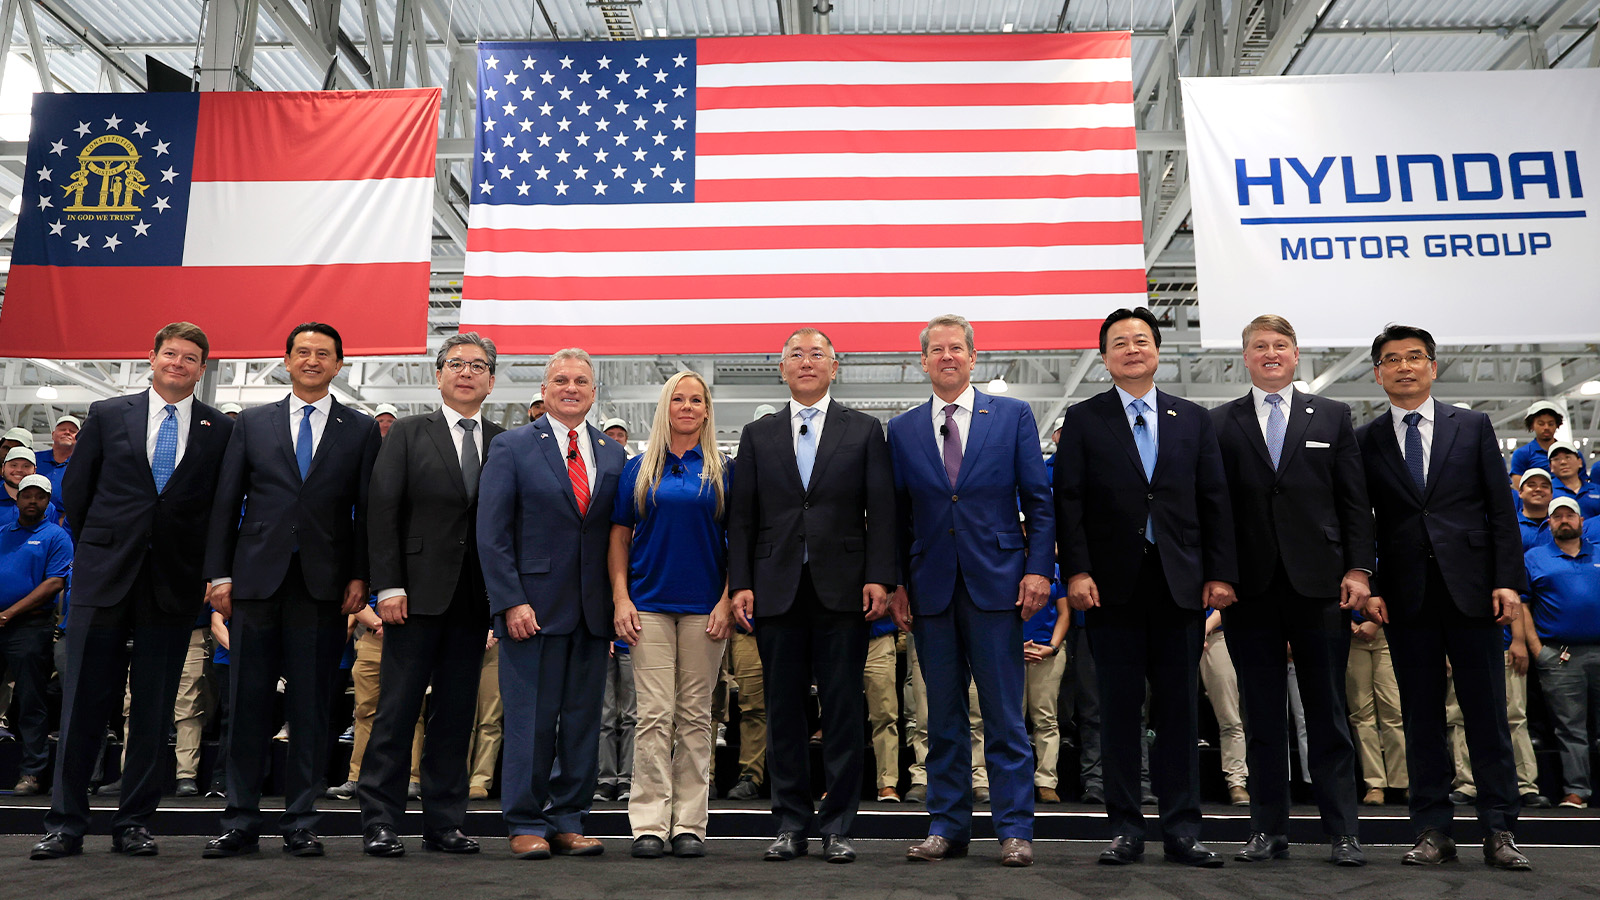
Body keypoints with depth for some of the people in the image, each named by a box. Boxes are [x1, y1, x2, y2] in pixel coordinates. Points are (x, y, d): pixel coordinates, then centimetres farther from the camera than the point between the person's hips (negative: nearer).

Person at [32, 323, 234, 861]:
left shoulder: (220, 430, 5)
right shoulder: (107, 415, 7)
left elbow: (226, 507, 8)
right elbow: (75, 489, 12)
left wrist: (209, 567, 4)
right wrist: (97, 549, 11)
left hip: (175, 584, 0)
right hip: (104, 577, 0)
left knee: (154, 710, 5)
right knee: (83, 703, 2)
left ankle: (134, 823, 15)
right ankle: (65, 825, 13)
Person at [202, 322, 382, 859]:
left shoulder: (361, 431, 8)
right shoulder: (252, 423, 11)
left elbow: (367, 510, 4)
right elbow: (226, 502, 9)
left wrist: (360, 577, -4)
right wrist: (219, 574, 2)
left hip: (324, 583, -1)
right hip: (257, 579, 1)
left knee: (311, 707, 4)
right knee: (248, 702, 4)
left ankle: (301, 824, 13)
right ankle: (240, 823, 14)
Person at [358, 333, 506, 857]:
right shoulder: (408, 434, 4)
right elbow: (381, 512, -2)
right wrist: (389, 585, -10)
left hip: (474, 598, 3)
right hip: (418, 594, -2)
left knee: (457, 713, 9)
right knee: (397, 709, 2)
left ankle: (444, 822, 19)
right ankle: (380, 823, 12)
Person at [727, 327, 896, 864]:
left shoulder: (864, 431, 8)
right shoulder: (757, 435, 12)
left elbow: (881, 512, 2)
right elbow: (741, 517, 8)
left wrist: (879, 578, -8)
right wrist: (740, 584, 0)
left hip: (842, 592, -1)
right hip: (777, 593, 2)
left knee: (843, 713, 3)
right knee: (783, 711, 7)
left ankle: (838, 827, 14)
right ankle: (791, 824, 19)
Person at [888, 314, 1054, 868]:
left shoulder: (1013, 416, 6)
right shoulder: (902, 429, 10)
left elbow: (1039, 501, 4)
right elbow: (897, 515, 9)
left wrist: (1039, 568, -6)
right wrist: (896, 584, 3)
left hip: (996, 584, -2)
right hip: (930, 588, 2)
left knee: (1005, 716, 2)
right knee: (943, 716, 9)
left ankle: (1014, 830, 13)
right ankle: (948, 826, 20)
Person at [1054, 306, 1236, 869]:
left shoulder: (1193, 420, 13)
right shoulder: (1083, 421, 6)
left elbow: (1215, 502, 9)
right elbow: (1069, 502, 0)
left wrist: (1220, 573, 0)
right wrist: (1076, 571, -10)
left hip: (1181, 584, 2)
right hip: (1113, 585, -2)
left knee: (1180, 709, 6)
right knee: (1119, 710, 4)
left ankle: (1182, 831, 16)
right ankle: (1126, 829, 13)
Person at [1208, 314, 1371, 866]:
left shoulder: (1333, 417, 10)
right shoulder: (1220, 423, 8)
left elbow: (1355, 502, 6)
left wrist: (1358, 568, -3)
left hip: (1319, 583, 0)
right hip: (1250, 587, 0)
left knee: (1328, 711, 5)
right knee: (1261, 715, 7)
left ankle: (1342, 831, 15)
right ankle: (1269, 830, 16)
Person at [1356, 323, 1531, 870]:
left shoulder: (1472, 426, 8)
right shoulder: (1365, 441, 7)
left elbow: (1501, 509, 5)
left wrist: (1508, 579, -4)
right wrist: (1368, 588, -4)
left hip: (1471, 591, 0)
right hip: (1407, 596, 0)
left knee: (1488, 713, 3)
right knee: (1421, 717, 5)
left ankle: (1498, 832, 12)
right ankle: (1433, 832, 12)